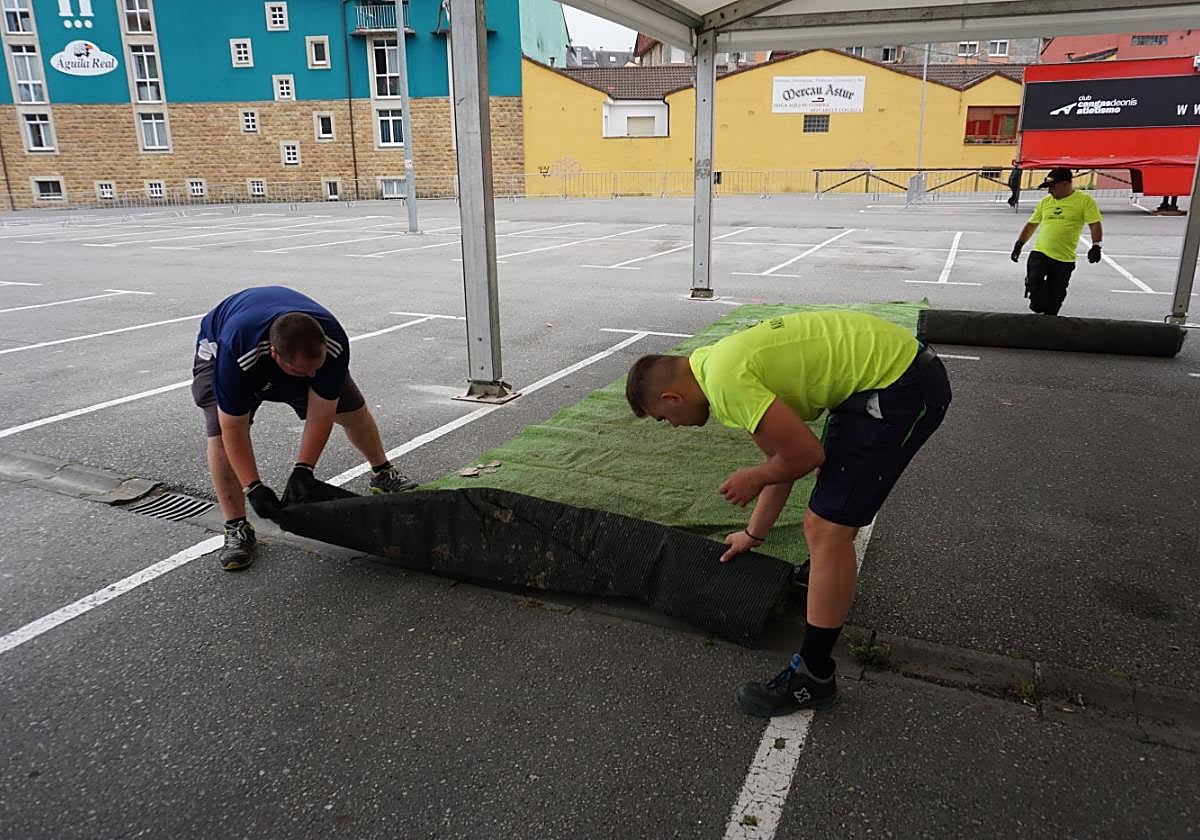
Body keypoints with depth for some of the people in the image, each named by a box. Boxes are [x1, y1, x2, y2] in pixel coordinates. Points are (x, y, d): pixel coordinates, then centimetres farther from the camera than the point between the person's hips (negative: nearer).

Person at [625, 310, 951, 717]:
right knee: (837, 488, 31)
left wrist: (754, 479, 2)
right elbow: (784, 453, 20)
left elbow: (805, 454, -18)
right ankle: (827, 577, 56)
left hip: (901, 385, -11)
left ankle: (813, 678, 4)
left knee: (828, 527, -8)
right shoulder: (721, 362, 12)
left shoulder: (725, 382, -20)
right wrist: (754, 534, 28)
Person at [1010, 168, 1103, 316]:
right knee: (1034, 280, -23)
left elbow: (1095, 225, -6)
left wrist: (1096, 246, -19)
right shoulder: (1045, 201, 11)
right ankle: (1038, 308, 1)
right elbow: (1031, 224, 20)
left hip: (1065, 259, -2)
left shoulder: (1085, 200, -1)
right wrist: (1019, 244, 16)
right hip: (1040, 252, 2)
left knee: (1055, 298, 3)